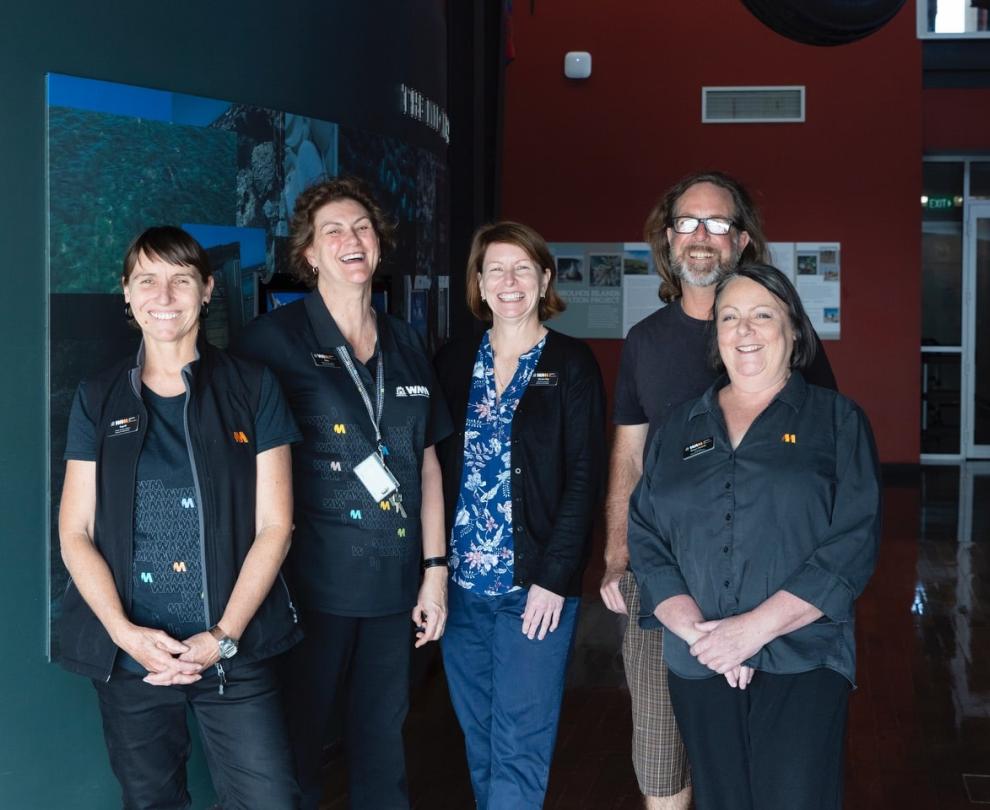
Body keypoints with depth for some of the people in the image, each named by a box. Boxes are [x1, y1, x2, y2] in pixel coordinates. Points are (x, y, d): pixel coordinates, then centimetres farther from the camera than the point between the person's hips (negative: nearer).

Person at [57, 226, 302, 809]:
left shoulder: (253, 389, 3)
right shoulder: (100, 400, 8)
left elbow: (274, 526, 0)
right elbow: (76, 532, 4)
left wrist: (223, 637, -10)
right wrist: (124, 631, -11)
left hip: (236, 650, -2)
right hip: (129, 656, 2)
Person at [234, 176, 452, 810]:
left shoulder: (405, 344, 11)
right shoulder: (275, 339, -4)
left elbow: (426, 459, 12)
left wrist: (435, 568, 8)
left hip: (394, 582, 4)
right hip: (314, 583, -4)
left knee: (383, 741, 12)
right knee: (298, 740, 5)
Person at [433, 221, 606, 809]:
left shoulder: (571, 364, -2)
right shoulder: (454, 363, 9)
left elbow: (584, 478, -6)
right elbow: (437, 468, 9)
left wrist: (553, 578, -13)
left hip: (536, 587, -4)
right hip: (462, 584, 4)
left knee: (519, 747, -3)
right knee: (479, 742, 11)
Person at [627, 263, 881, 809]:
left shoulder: (836, 421, 4)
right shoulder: (680, 428, 13)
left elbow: (854, 543, -7)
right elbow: (644, 537, 6)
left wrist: (755, 627, -15)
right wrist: (695, 629, -11)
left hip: (802, 664, -3)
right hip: (698, 667, 3)